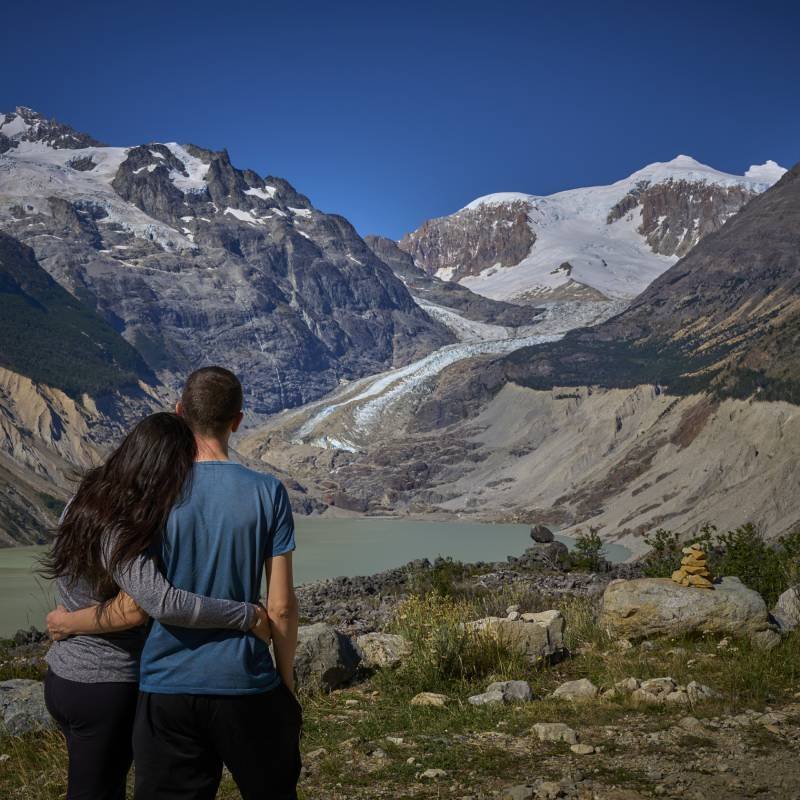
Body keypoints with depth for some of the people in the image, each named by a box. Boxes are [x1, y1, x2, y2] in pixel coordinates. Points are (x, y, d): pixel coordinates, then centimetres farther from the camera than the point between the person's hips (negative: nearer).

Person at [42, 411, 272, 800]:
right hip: (106, 688, -8)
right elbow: (164, 603, -41)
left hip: (65, 676, 8)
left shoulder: (84, 501, -2)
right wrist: (247, 615, -32)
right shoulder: (116, 534, -28)